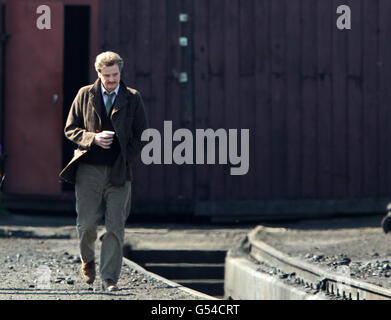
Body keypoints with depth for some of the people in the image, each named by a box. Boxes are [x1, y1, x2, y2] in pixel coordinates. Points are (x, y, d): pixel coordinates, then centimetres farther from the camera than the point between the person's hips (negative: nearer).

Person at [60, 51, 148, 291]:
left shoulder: (133, 98, 6)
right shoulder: (85, 95, 7)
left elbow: (142, 134, 9)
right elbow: (70, 129, 8)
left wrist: (126, 160, -4)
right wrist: (93, 139, -11)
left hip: (119, 172, 0)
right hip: (88, 170, 0)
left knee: (115, 227, -3)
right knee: (86, 224, -1)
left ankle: (110, 278, 0)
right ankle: (87, 260, 28)